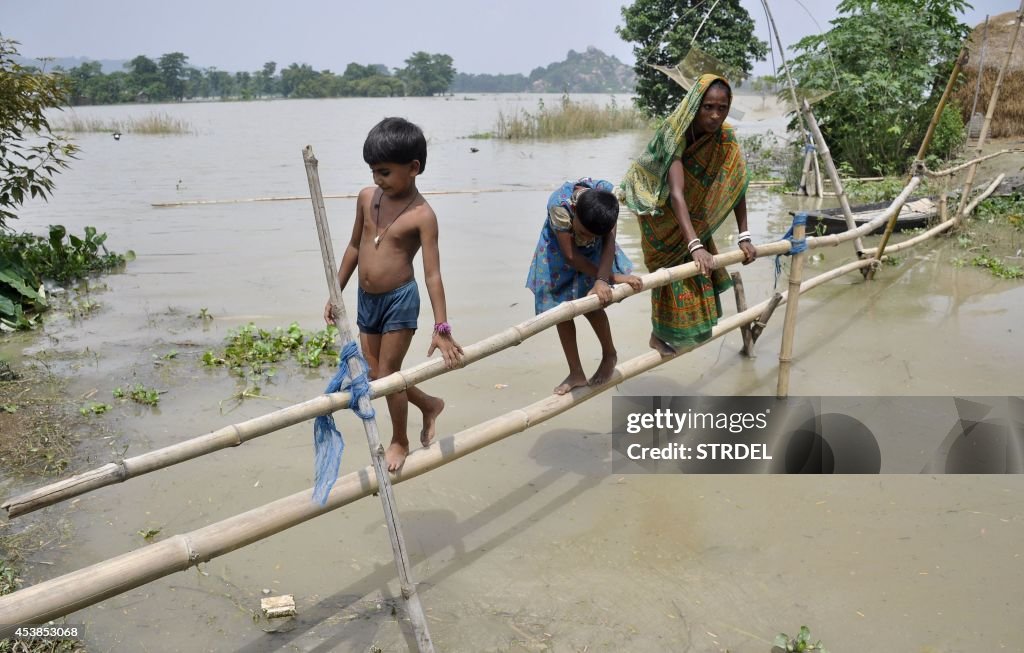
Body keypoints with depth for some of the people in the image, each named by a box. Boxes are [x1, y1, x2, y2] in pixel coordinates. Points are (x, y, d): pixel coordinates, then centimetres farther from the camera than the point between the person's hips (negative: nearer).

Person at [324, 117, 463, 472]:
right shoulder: (367, 198, 0)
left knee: (388, 373, 1)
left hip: (400, 299, -7)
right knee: (374, 374, 14)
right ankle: (429, 404, 39)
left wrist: (441, 328, -25)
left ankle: (399, 441, 25)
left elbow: (433, 273, -21)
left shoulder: (422, 215, -18)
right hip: (366, 299, 7)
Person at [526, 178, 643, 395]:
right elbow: (571, 256, -32)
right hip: (559, 251, -1)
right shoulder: (559, 205, -40)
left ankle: (610, 354, 14)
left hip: (594, 252, 1)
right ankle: (576, 374, 13)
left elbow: (609, 243, -33)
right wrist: (612, 277, -32)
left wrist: (602, 280, -47)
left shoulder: (607, 193, -35)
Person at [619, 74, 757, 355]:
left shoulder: (725, 137, -21)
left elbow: (736, 185, -17)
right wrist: (695, 245, -55)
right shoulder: (675, 133, -37)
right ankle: (661, 335, 15)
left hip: (693, 208, 5)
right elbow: (676, 193, -47)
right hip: (659, 206, -5)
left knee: (700, 266, 11)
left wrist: (744, 237, -23)